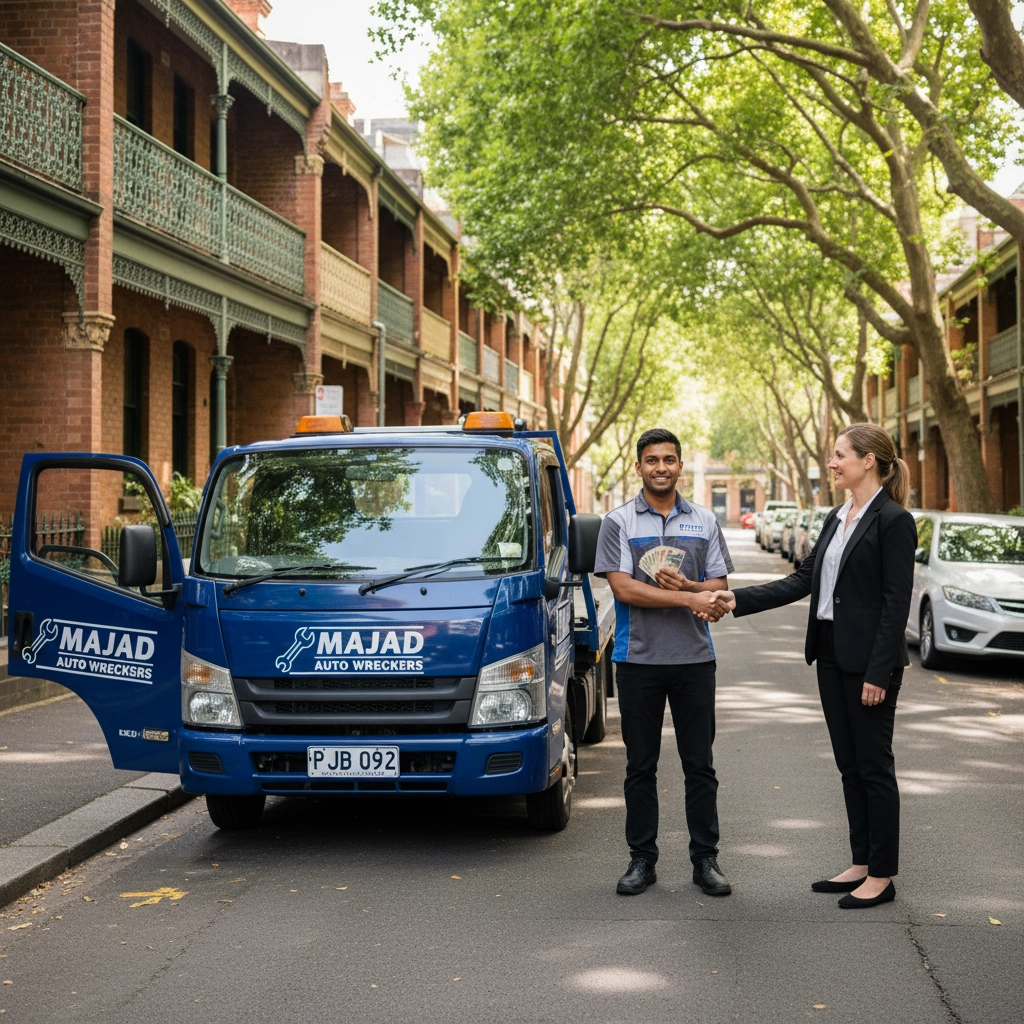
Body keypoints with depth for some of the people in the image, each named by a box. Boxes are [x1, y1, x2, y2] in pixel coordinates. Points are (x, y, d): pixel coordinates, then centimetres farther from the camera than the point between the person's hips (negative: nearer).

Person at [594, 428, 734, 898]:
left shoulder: (704, 522, 10)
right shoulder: (619, 522, 0)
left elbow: (719, 587, 7)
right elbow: (623, 588, -11)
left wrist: (683, 584, -14)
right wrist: (689, 598, -16)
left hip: (694, 658, 2)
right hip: (639, 659, -2)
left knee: (700, 765, 5)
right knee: (640, 766, 6)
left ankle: (705, 860, 13)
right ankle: (641, 860, 15)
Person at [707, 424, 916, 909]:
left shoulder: (894, 521, -13)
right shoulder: (837, 518, 13)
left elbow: (896, 601, -16)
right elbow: (803, 580, 13)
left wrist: (878, 672, -19)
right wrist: (737, 600, 6)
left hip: (869, 660, -9)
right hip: (832, 656, 9)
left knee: (874, 765, -1)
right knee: (849, 764, 13)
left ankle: (882, 876, 8)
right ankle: (861, 864, 22)